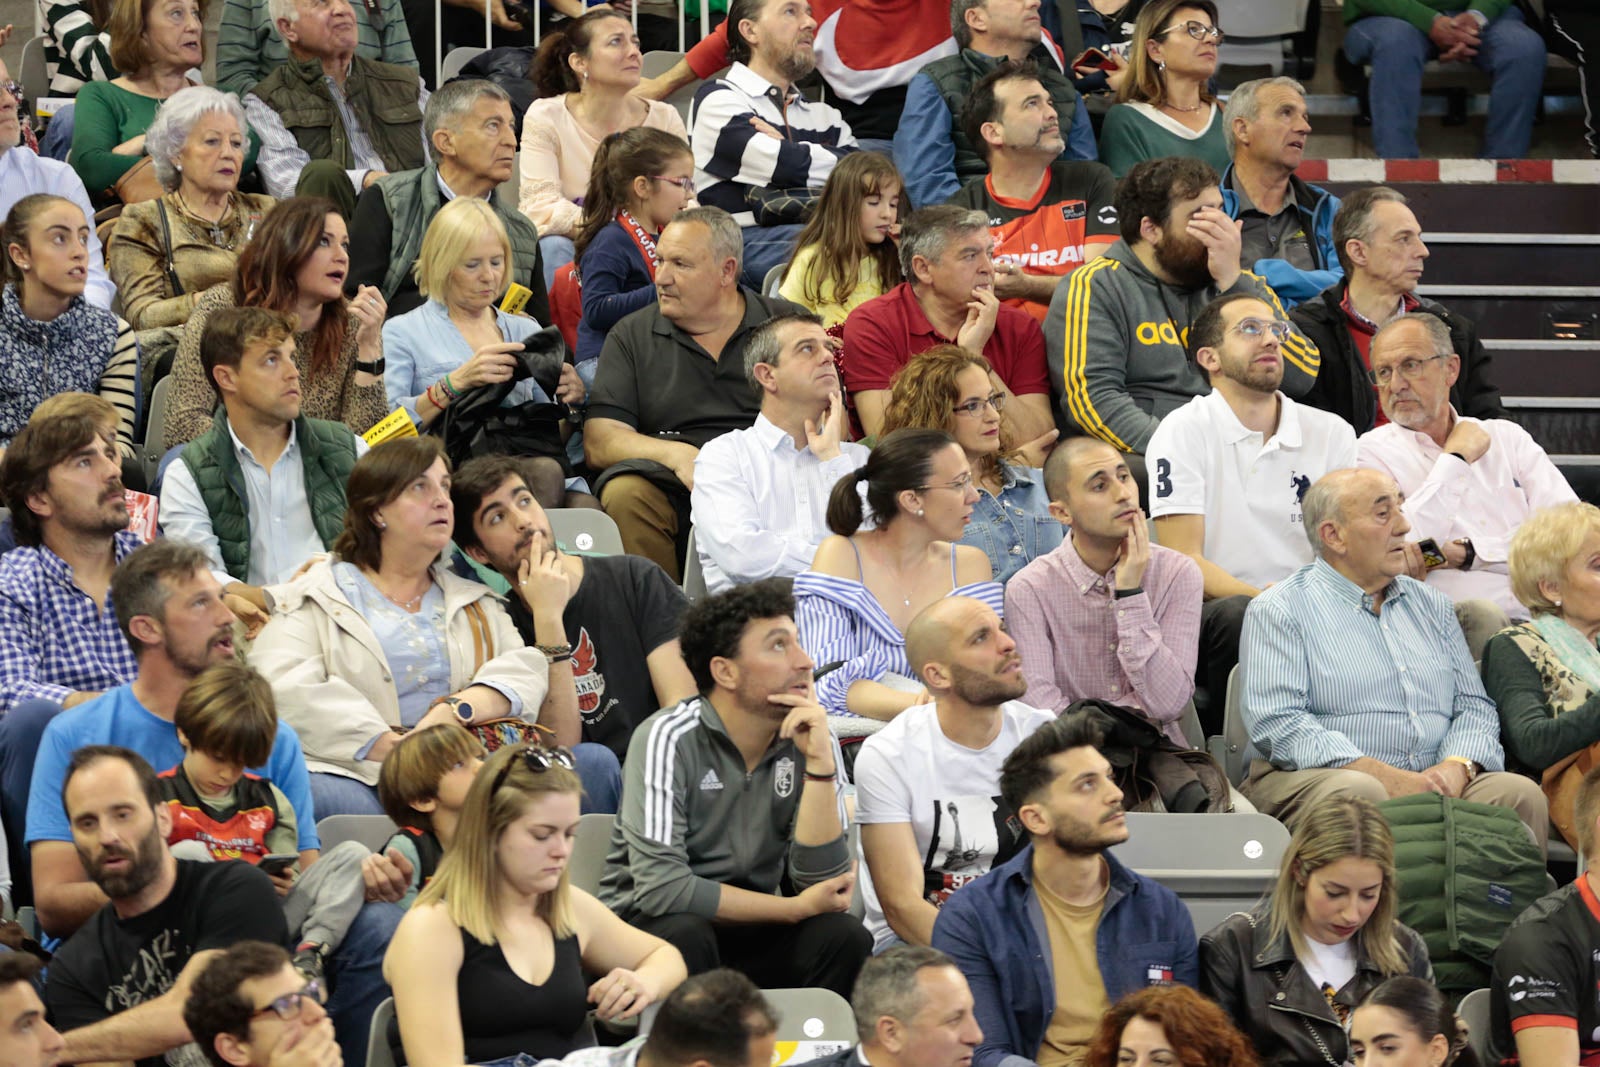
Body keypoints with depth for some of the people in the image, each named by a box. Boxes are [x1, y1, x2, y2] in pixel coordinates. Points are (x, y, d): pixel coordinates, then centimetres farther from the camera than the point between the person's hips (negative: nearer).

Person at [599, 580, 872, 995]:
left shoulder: (806, 742, -1)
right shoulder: (668, 740, -14)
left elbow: (818, 881, -9)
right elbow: (660, 887, -22)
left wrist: (818, 763, -18)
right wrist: (797, 909, -15)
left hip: (748, 930, 4)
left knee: (844, 937, -23)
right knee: (685, 937, -35)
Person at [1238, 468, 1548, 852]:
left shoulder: (1431, 605, 23)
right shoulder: (1277, 611, 3)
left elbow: (1474, 705, 18)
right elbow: (1276, 723, -10)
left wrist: (1456, 769, -8)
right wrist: (1386, 777, -19)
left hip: (1436, 782, 5)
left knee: (1519, 792, -24)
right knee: (1355, 793, -39)